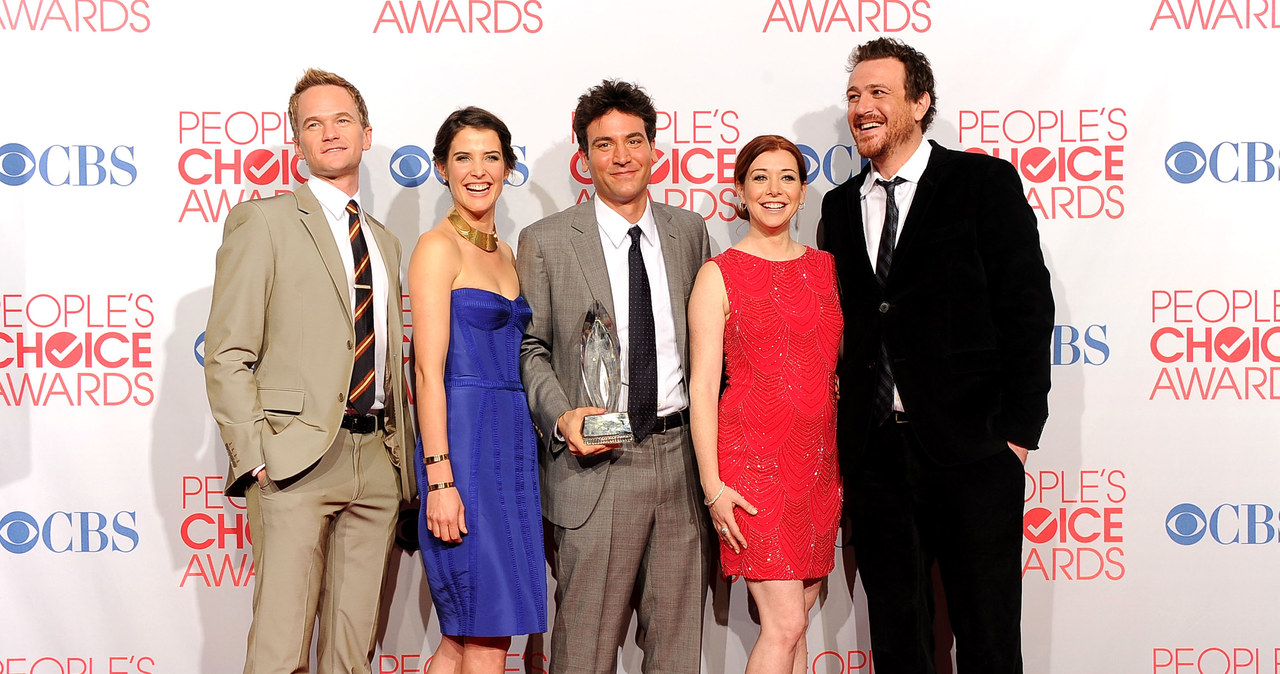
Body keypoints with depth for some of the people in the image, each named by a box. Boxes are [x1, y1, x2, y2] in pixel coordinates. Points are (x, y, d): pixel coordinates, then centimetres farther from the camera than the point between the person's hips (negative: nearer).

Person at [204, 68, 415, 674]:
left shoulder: (385, 242, 21)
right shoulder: (263, 221, 1)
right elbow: (227, 353, -5)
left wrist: (403, 464, 14)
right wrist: (252, 459, -13)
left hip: (378, 463, 6)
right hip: (297, 461, -5)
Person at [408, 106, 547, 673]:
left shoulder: (504, 253, 17)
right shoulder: (438, 247, -6)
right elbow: (429, 370, -13)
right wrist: (440, 478, -20)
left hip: (511, 444, 8)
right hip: (464, 440, -8)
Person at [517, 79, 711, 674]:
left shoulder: (689, 231, 11)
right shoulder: (545, 241, 1)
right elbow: (530, 347, 3)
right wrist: (561, 417, -15)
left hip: (680, 456, 3)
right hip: (595, 463, -3)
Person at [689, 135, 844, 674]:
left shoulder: (826, 267, 12)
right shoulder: (719, 275, -2)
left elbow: (839, 368, 16)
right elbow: (703, 387, -5)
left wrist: (847, 466, 10)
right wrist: (712, 485, -12)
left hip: (819, 462, 5)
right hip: (753, 460, -5)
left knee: (794, 623, 8)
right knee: (784, 624, -9)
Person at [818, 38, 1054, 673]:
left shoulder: (985, 183, -1)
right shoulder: (841, 206, 14)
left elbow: (1027, 307, -4)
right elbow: (840, 322, 14)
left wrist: (1019, 432, -9)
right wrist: (840, 438, 5)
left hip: (972, 451, -4)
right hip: (875, 452, 5)